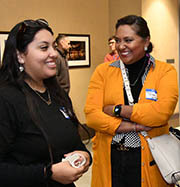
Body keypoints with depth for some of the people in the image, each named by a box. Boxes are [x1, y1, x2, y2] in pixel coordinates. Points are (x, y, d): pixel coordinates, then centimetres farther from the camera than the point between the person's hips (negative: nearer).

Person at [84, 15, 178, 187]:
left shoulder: (166, 71, -1)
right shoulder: (103, 71, 2)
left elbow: (162, 112, -16)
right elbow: (91, 114, -7)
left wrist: (116, 109, -12)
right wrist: (134, 127, -15)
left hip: (149, 160, -1)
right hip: (109, 159, 1)